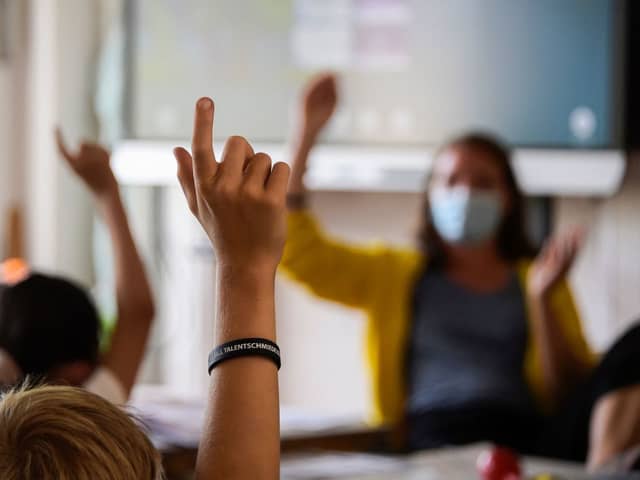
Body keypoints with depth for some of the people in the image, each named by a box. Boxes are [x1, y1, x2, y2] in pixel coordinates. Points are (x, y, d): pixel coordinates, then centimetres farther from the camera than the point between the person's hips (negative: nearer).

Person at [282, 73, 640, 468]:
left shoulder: (534, 277, 24)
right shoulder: (394, 273, 26)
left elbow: (571, 394, 14)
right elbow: (299, 253, 13)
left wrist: (542, 298, 0)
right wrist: (308, 133, 9)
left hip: (526, 435, 2)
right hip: (434, 434, -1)